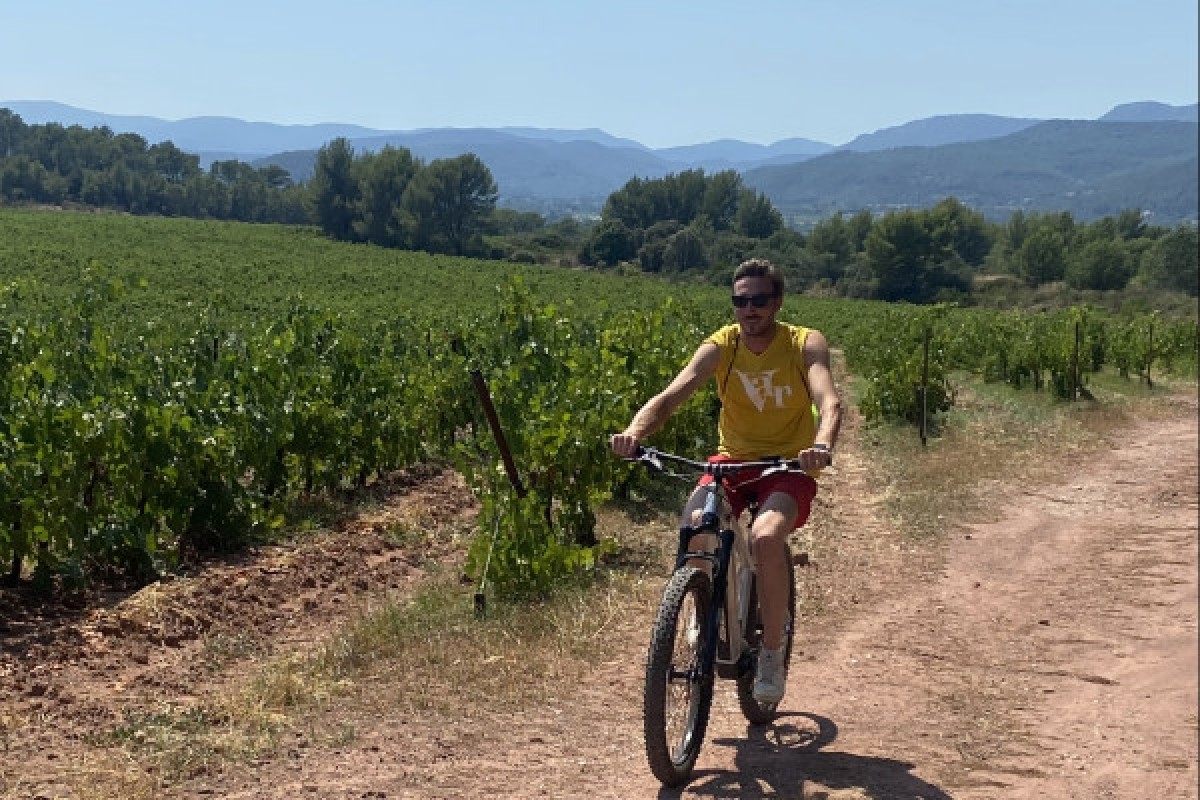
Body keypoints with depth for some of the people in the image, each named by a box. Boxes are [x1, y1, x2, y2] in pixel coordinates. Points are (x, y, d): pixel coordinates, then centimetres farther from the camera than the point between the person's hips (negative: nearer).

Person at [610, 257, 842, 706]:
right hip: (734, 459, 3)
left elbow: (829, 401, -30)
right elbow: (670, 396, -22)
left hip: (790, 466, -2)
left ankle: (772, 653, -10)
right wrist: (634, 432, -43)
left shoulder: (805, 344, -13)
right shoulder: (719, 347, -9)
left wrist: (822, 444, -52)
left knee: (765, 537, -32)